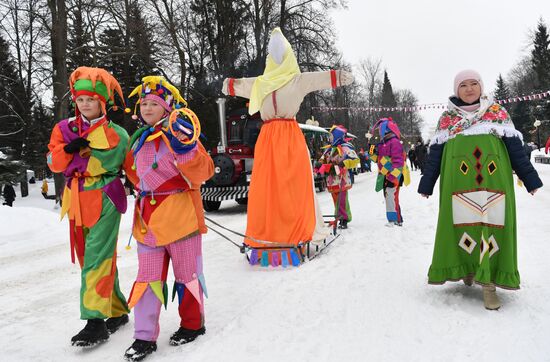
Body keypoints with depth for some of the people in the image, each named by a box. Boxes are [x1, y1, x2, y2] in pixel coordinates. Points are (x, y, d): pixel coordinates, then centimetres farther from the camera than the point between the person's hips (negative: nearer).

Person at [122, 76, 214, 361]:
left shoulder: (180, 134, -7)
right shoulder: (139, 140, 12)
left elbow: (203, 172, -16)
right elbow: (133, 170, 28)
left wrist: (186, 147, -27)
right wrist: (144, 189, 11)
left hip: (180, 215, -5)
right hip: (148, 218, 6)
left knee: (186, 272, 9)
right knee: (148, 276, 7)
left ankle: (192, 323, 28)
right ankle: (145, 336, 15)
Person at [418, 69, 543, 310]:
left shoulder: (497, 112, 11)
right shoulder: (447, 118, 11)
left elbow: (515, 147, 9)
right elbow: (435, 153, 9)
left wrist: (530, 178, 5)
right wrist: (426, 185, 7)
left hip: (494, 179, 0)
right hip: (458, 181, 0)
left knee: (493, 224, -3)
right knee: (462, 223, 1)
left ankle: (488, 282, 0)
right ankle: (467, 267, 20)